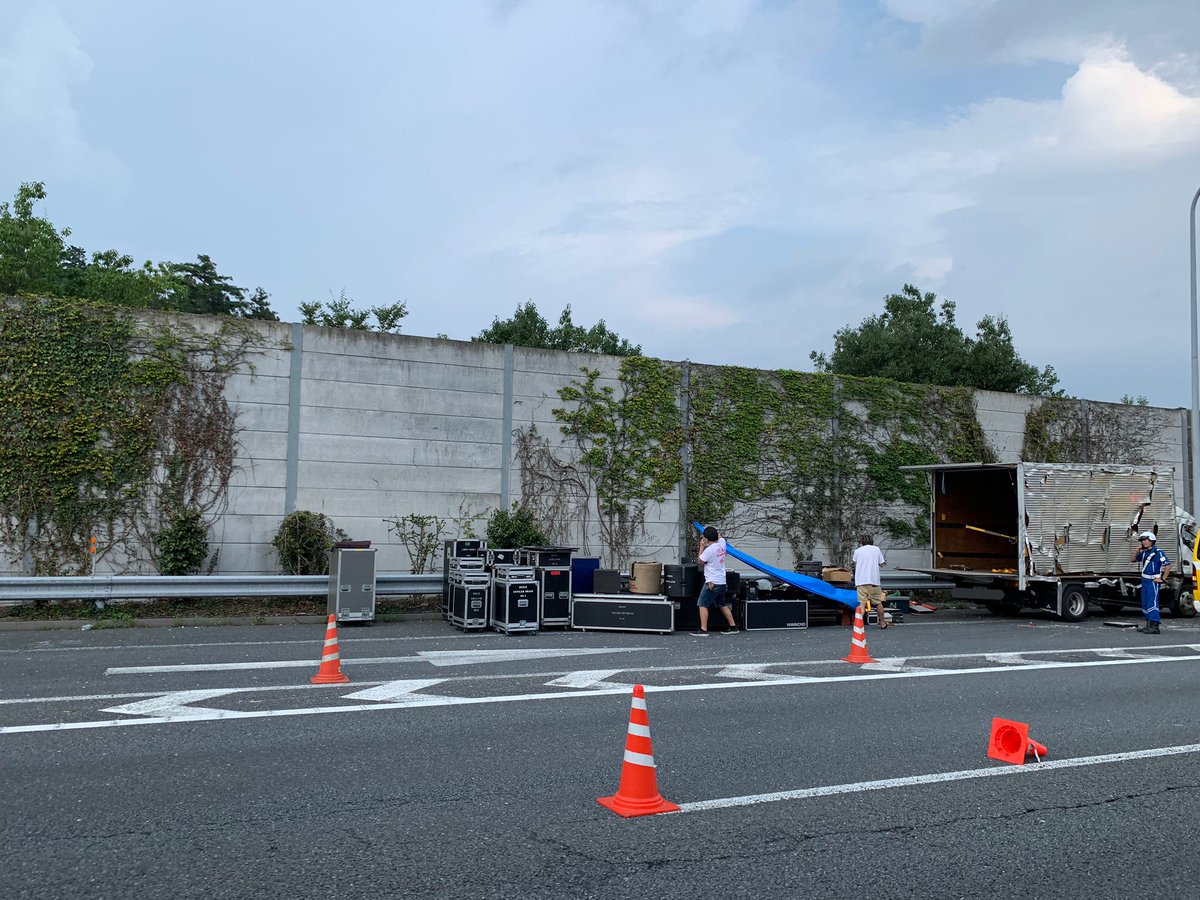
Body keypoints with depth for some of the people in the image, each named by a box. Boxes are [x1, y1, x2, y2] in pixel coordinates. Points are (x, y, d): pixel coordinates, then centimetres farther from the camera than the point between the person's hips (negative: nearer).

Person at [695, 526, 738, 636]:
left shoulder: (709, 550, -19)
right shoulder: (722, 544, 3)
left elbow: (700, 561, -5)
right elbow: (720, 537, 28)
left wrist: (702, 547, -1)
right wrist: (712, 530, 18)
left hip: (712, 582, -8)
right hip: (722, 581, 8)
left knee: (703, 605, -4)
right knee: (723, 605, 19)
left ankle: (703, 630, -10)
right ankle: (733, 627, 21)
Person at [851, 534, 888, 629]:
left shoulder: (857, 551, 9)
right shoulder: (876, 549, 9)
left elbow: (855, 565, 9)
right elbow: (881, 564, 10)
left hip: (861, 581, 0)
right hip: (874, 580, 0)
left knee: (862, 603, -2)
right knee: (878, 602, 13)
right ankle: (882, 623, 22)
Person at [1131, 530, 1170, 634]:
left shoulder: (1158, 553, -12)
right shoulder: (1144, 553, 12)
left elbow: (1168, 565, -16)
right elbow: (1132, 560, 20)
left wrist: (1162, 579, -14)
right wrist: (1137, 550, 5)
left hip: (1153, 581, -9)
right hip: (1145, 581, 9)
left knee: (1152, 603, -11)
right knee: (1145, 604, 11)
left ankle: (1155, 627, -11)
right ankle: (1149, 625, 19)